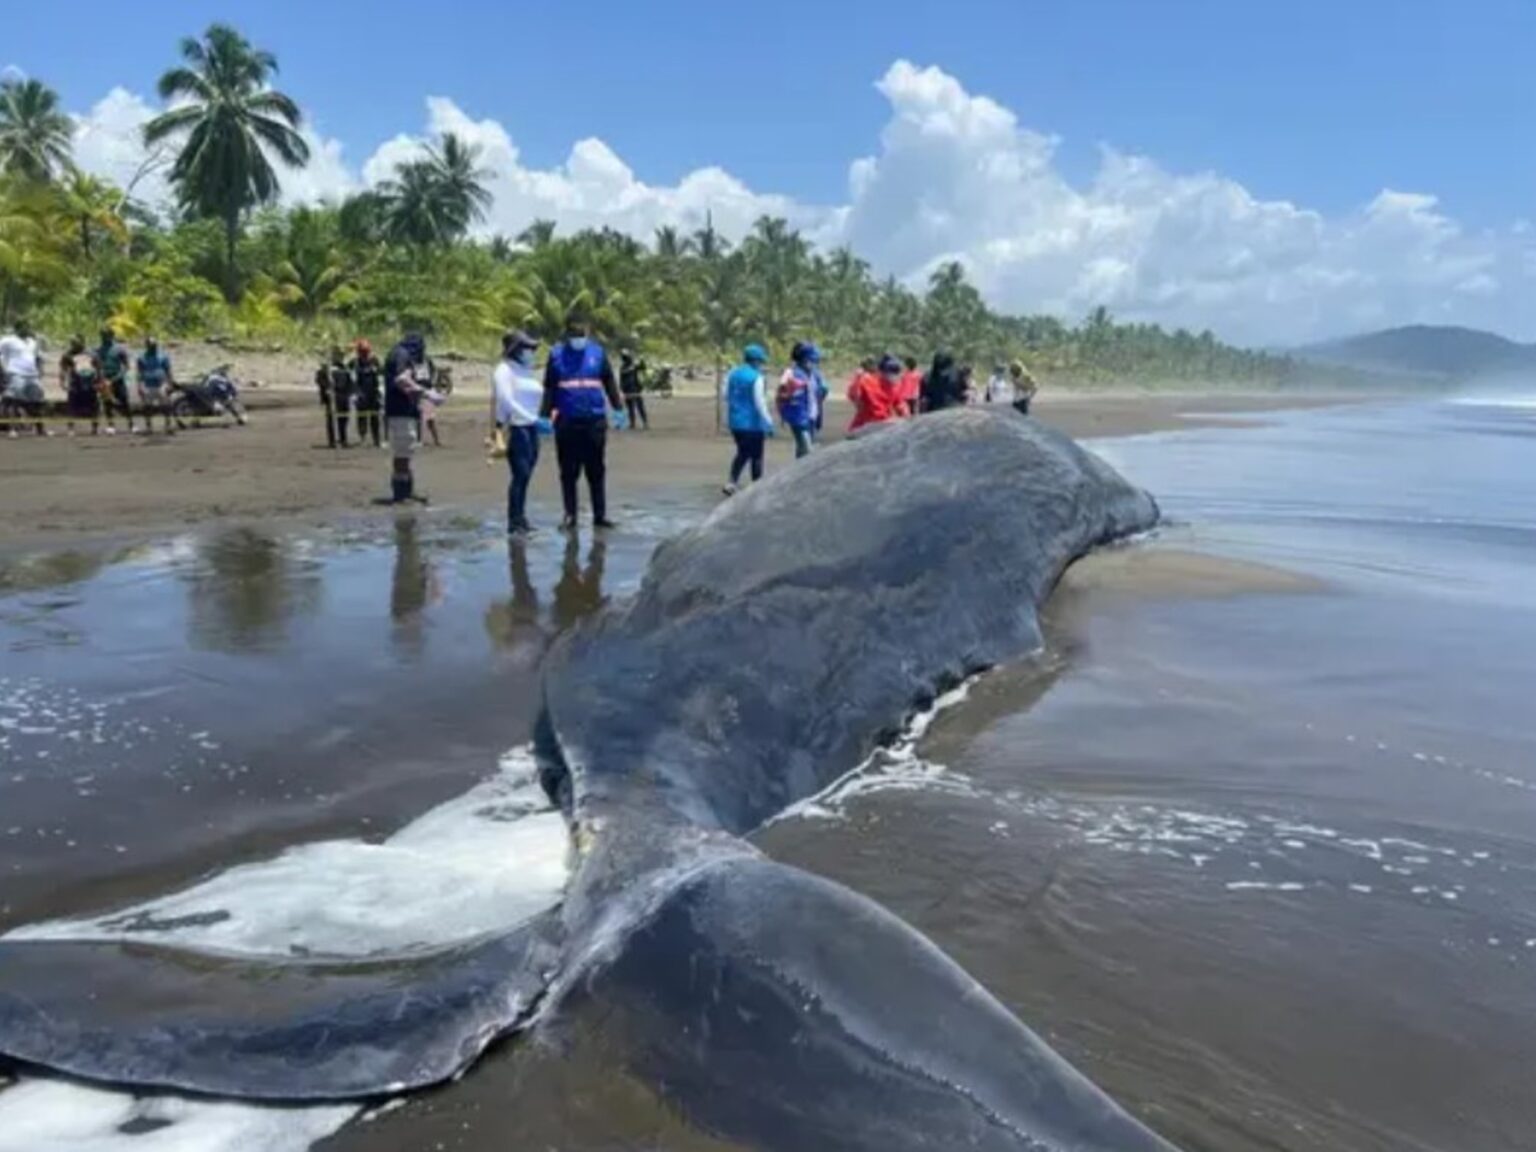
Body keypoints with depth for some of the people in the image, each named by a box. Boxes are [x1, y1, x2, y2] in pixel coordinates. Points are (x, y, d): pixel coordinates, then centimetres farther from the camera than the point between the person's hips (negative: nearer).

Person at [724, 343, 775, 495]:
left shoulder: (732, 374, 6)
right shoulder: (757, 378, -16)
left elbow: (727, 397, 14)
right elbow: (760, 403, -18)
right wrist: (769, 423, -13)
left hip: (735, 422, 7)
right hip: (753, 423, -7)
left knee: (742, 454, 18)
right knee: (756, 456, 5)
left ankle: (732, 483, 4)